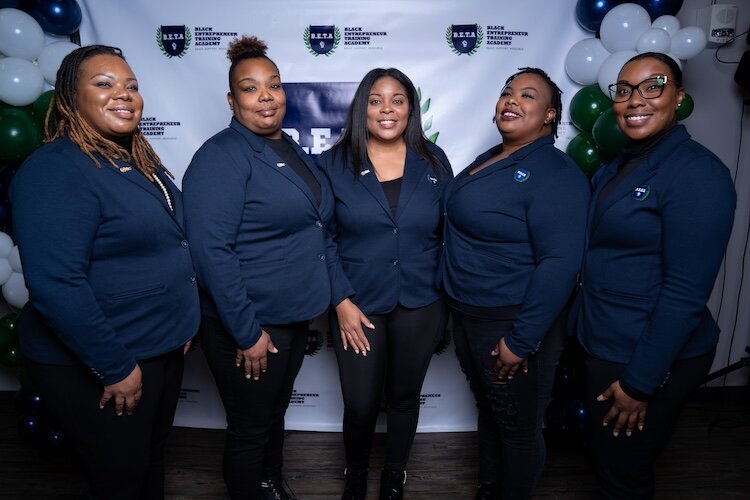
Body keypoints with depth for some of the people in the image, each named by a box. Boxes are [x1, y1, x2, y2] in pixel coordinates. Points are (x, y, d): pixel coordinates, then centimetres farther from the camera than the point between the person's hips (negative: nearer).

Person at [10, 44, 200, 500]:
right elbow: (57, 287, -26)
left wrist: (181, 325, 13)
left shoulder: (140, 163, 8)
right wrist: (115, 366, -21)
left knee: (153, 459, 24)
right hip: (95, 365, -7)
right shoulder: (54, 171, -20)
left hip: (163, 348, 8)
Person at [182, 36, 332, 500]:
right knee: (250, 431, 11)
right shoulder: (221, 156, -16)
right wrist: (247, 331, -21)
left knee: (276, 415, 25)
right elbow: (212, 250, -23)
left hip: (295, 317, 8)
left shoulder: (292, 149, 8)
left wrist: (335, 299, 13)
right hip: (249, 326, -8)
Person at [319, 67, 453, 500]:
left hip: (420, 306, 2)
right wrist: (341, 301, -10)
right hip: (358, 305, -1)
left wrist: (448, 299, 2)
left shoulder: (434, 161, 1)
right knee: (360, 405, 8)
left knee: (404, 397, 17)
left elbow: (451, 233, 5)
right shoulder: (335, 163, -4)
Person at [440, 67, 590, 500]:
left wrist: (521, 340, -22)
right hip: (468, 315, 8)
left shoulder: (556, 174, -18)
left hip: (513, 323, -8)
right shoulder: (490, 159, 9)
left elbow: (559, 264, -24)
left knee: (518, 426, 12)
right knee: (487, 408, 25)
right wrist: (458, 308, 13)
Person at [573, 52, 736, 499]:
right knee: (608, 459, 25)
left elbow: (685, 294, -22)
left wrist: (640, 382, -19)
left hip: (650, 358, -8)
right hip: (606, 345, 8)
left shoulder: (697, 173, -19)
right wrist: (585, 335, 13)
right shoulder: (622, 164, 7)